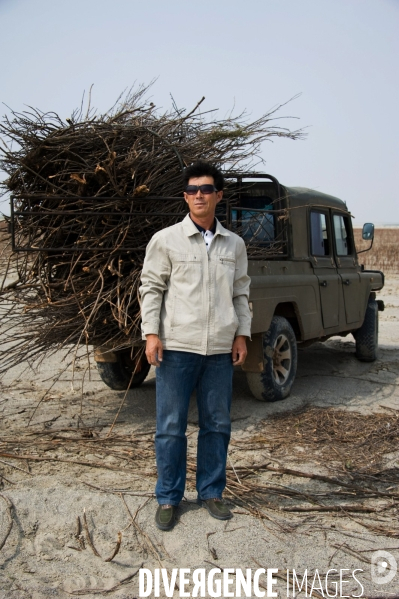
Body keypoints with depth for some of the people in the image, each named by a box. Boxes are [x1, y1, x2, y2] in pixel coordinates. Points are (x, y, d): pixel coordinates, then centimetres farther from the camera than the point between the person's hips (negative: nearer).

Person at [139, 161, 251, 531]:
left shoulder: (234, 244, 10)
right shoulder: (165, 240, 0)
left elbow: (241, 292, 14)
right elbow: (151, 288, 0)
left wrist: (241, 334, 6)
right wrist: (151, 334, -9)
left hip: (220, 348, 3)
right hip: (177, 346, -3)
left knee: (217, 425, 11)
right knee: (170, 427, 4)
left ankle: (211, 492, 27)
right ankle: (168, 498, 19)